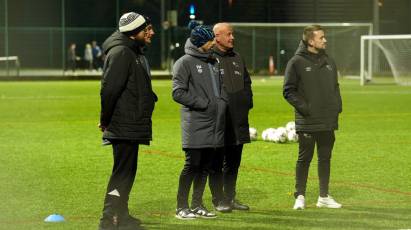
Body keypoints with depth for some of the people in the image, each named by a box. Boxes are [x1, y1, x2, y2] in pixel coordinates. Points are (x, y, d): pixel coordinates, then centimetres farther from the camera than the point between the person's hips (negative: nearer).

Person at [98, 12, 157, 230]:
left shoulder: (135, 52, 16)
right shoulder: (120, 52, -16)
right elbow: (109, 89, -21)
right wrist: (105, 120, -13)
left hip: (132, 125, 10)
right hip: (123, 126, -10)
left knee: (127, 171, 16)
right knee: (122, 172, -10)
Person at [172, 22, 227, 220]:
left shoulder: (213, 62, 18)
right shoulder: (185, 63, -6)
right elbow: (178, 92, -12)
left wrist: (222, 101, 4)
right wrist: (204, 103, -14)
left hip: (215, 123, 7)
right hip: (195, 124, -7)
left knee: (205, 166, 9)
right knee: (192, 165, -8)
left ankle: (197, 205, 17)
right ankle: (182, 207, -1)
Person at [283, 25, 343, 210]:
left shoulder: (329, 62, 12)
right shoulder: (296, 62, -7)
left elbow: (335, 87, 21)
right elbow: (289, 91, -7)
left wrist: (337, 105, 7)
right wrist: (303, 107, -16)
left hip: (328, 121, 6)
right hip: (307, 123, -6)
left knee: (325, 158, 10)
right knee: (304, 159, 1)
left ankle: (324, 197, 17)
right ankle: (300, 197, 9)